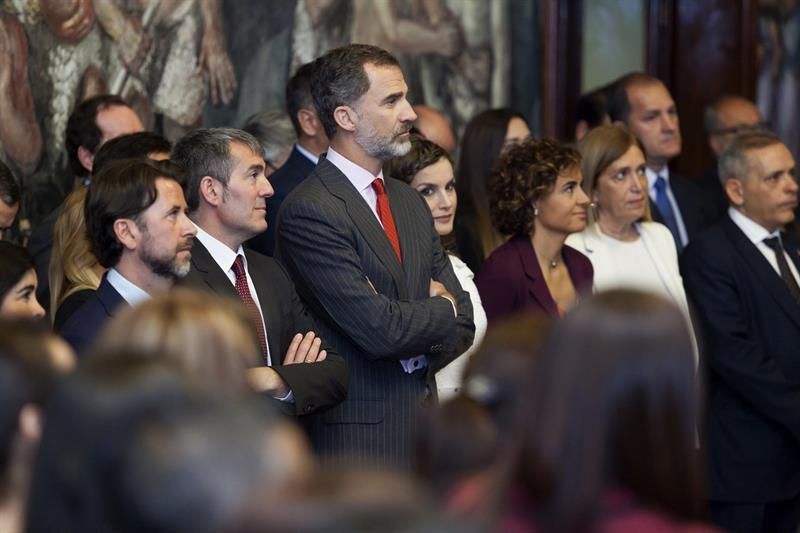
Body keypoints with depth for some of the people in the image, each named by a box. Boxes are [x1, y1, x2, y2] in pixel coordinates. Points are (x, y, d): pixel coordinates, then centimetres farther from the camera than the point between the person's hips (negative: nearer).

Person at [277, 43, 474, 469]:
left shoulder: (409, 202, 16)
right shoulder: (310, 211, -12)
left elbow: (462, 326, 14)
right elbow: (380, 329, -19)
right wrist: (443, 310, 0)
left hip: (423, 429, 7)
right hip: (358, 439, -7)